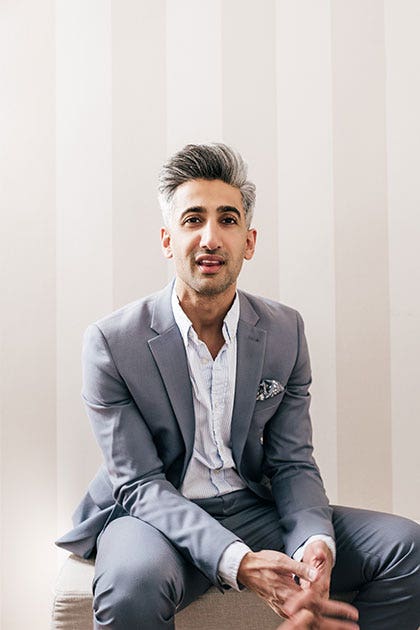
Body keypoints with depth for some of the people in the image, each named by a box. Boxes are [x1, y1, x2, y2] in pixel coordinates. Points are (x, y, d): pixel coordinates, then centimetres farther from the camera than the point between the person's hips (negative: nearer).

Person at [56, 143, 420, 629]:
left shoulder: (285, 330, 0)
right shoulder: (112, 343, -12)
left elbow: (292, 463, 1)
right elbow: (140, 484, -14)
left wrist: (316, 543, -20)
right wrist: (238, 562, -28)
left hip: (253, 511, 4)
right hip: (155, 517, -3)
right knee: (134, 579, -38)